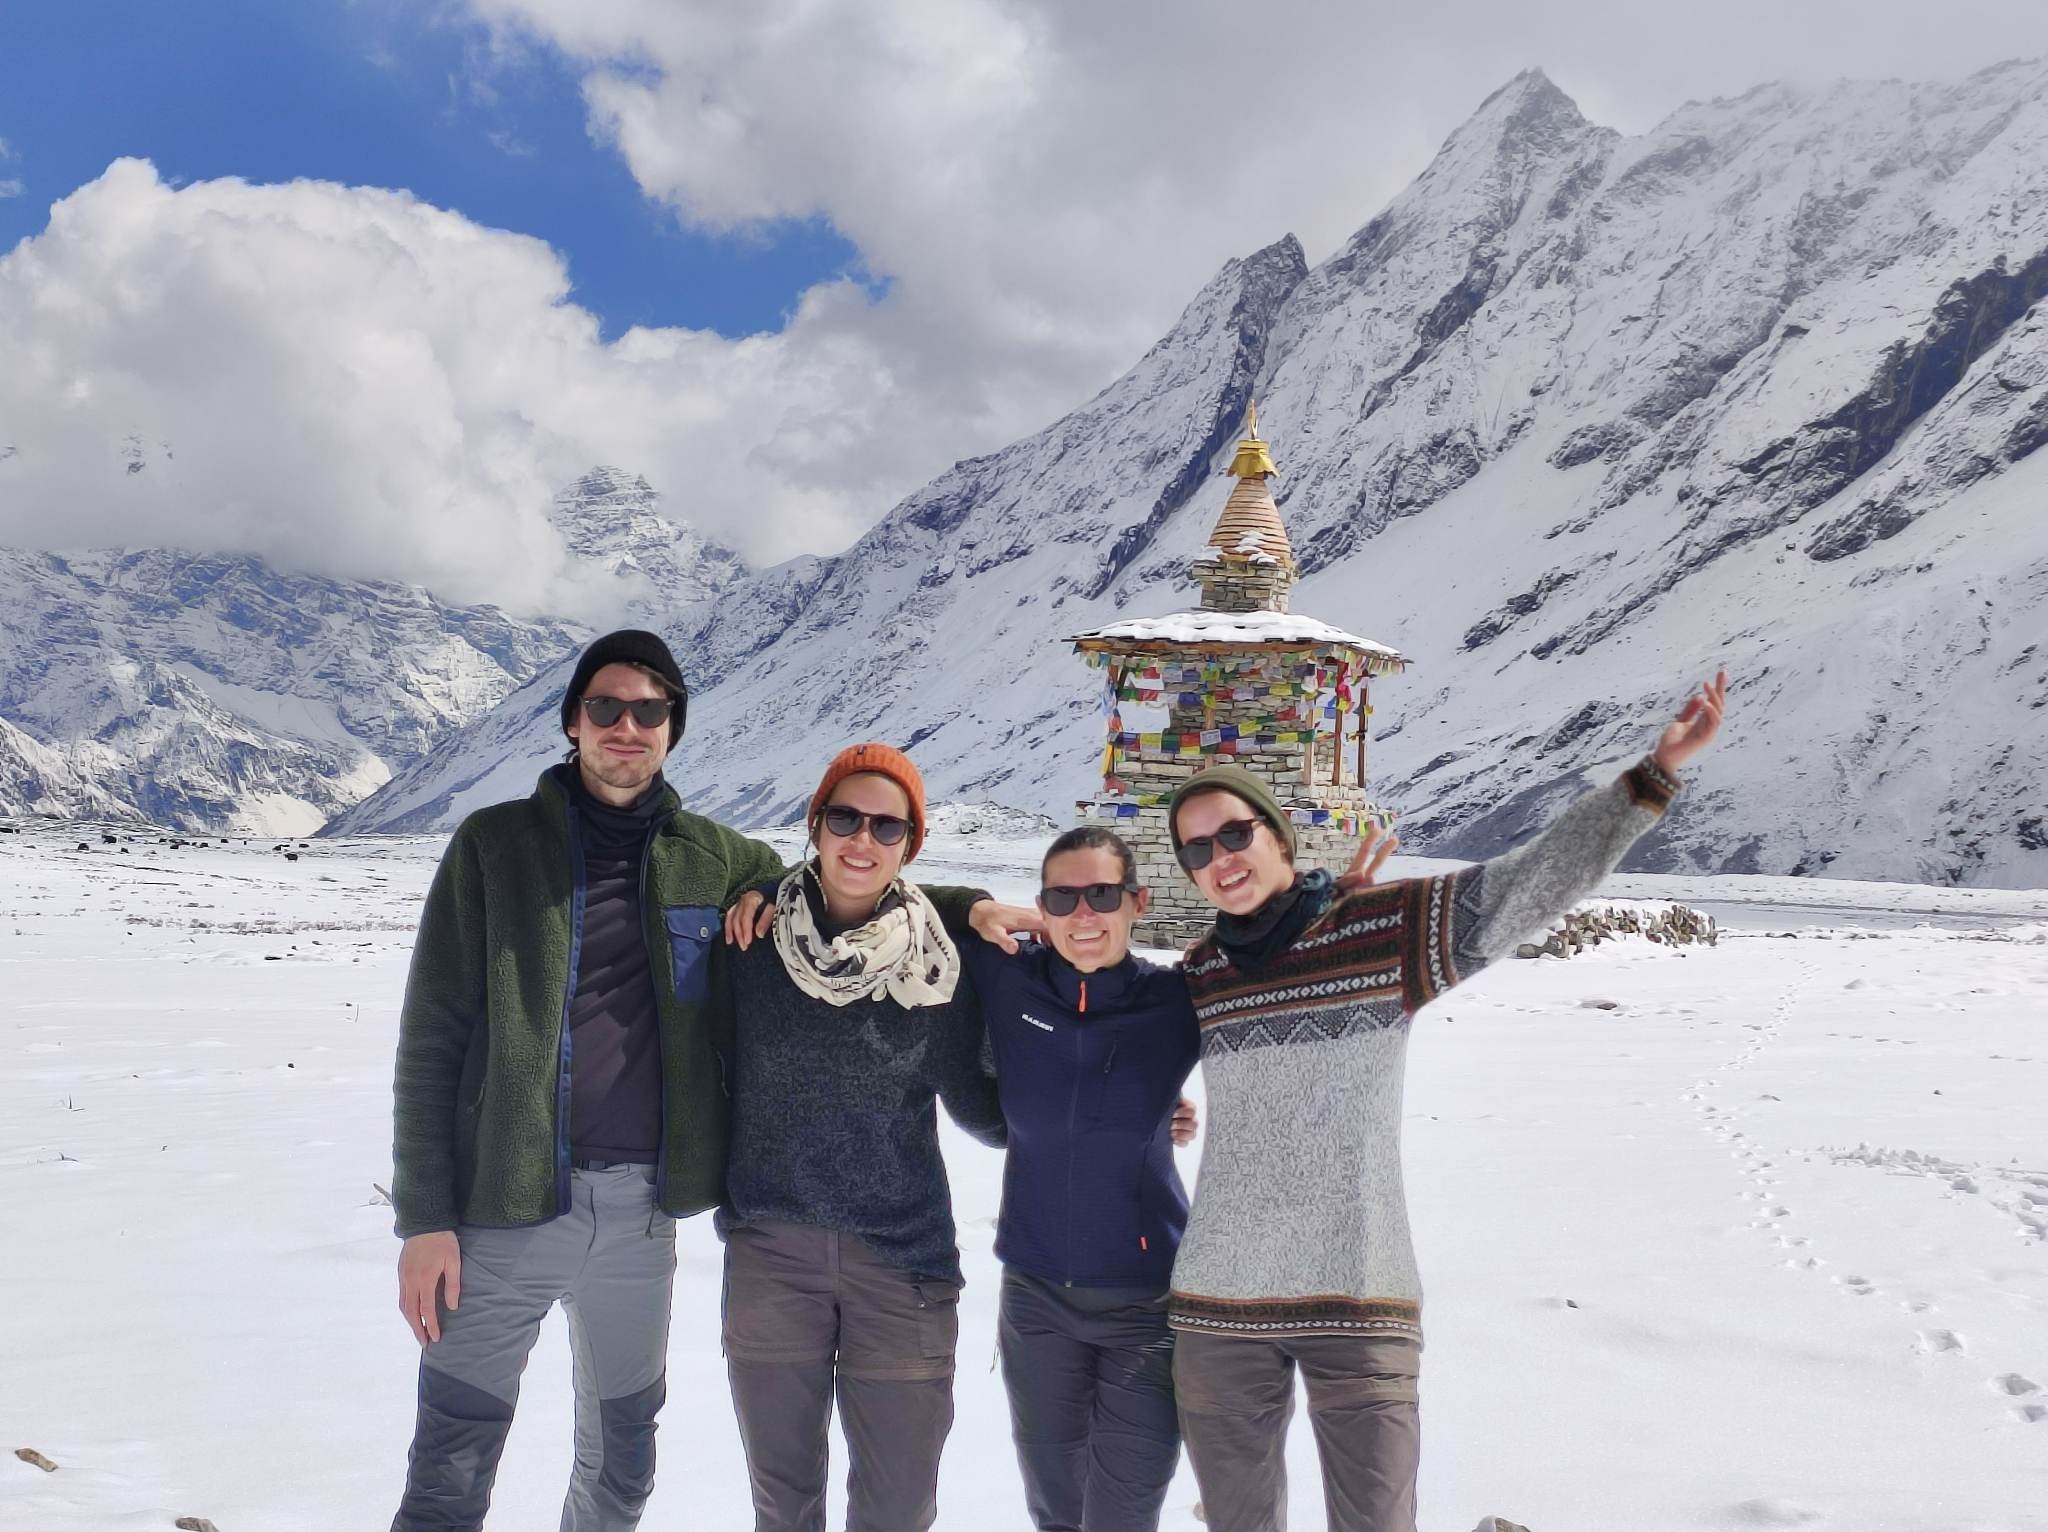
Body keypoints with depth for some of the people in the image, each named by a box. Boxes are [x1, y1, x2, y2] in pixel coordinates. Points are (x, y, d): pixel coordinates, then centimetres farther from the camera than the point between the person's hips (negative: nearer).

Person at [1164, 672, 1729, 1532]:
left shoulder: (1387, 929, -2)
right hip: (1219, 1306, 3)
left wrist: (1655, 774, -15)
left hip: (1363, 1301, -3)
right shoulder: (1196, 978, 8)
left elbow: (1538, 882, -8)